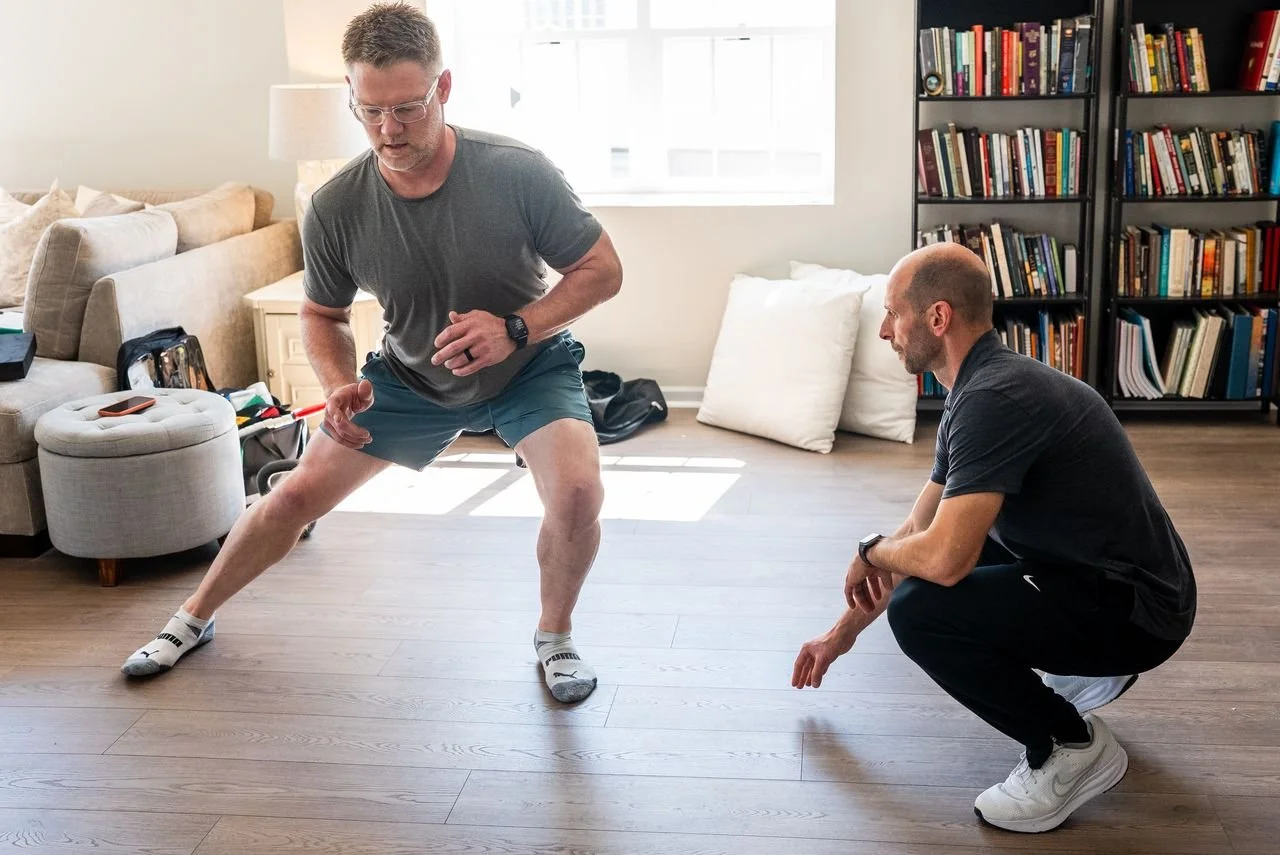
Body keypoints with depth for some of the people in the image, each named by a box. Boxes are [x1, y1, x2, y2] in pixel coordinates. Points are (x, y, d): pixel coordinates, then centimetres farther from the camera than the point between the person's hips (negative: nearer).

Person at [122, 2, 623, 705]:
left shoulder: (518, 173, -30)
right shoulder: (335, 210, -23)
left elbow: (602, 269, -18)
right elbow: (322, 316, -4)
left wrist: (515, 327, -33)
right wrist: (340, 389, -25)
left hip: (528, 366, -2)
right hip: (410, 376, 2)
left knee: (577, 492, -27)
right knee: (299, 493, 3)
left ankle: (555, 635, 4)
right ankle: (194, 619, 29)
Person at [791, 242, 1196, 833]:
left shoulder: (994, 398, -25)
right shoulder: (982, 388, 8)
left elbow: (942, 558, -32)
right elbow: (920, 530, 17)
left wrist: (871, 551, -8)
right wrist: (841, 634, 23)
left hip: (1133, 608, -10)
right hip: (1094, 573, 10)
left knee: (920, 610, -23)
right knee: (922, 555, 20)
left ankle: (1073, 746, -4)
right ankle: (1086, 669, 20)